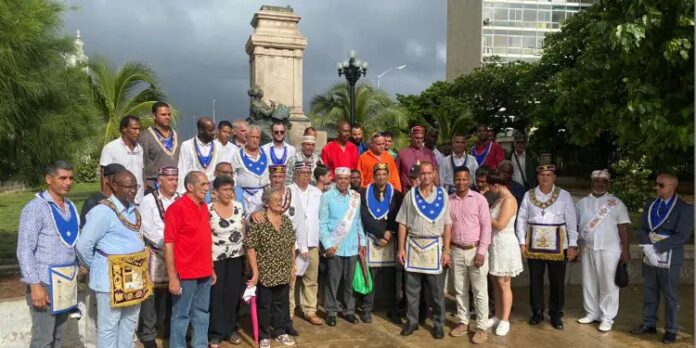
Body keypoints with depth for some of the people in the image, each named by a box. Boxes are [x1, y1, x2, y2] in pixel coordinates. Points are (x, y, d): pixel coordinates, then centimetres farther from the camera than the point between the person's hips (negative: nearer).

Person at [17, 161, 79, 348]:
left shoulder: (71, 207, 8)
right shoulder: (35, 208, -11)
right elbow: (24, 251, -14)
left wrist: (73, 277, 12)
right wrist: (35, 285, -18)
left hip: (66, 281, 6)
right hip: (45, 281, -6)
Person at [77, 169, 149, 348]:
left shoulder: (133, 209, 8)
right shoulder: (103, 211, -17)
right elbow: (83, 245, -16)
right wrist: (96, 267, 0)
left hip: (133, 276, 8)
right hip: (111, 277, -8)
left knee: (129, 322, 18)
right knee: (109, 325, 6)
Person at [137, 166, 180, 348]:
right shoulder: (149, 200, -3)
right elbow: (149, 230, -11)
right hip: (155, 254, -3)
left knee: (170, 291, 9)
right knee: (152, 293, -1)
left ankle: (168, 329, 24)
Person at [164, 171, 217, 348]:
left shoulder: (204, 207, 9)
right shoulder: (177, 208, -13)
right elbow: (168, 244, -15)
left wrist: (211, 268, 16)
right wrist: (172, 276, -17)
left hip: (204, 273, 7)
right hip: (185, 273, -7)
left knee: (202, 313, 16)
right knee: (181, 315, 6)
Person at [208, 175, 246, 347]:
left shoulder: (238, 207, 2)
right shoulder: (208, 210, -10)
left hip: (236, 257, 4)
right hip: (216, 258, -3)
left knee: (233, 294, 9)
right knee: (216, 295, 3)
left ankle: (230, 329, 23)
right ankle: (215, 332, 16)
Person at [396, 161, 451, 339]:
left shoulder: (442, 194, 1)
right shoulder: (410, 195, 3)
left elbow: (447, 225, 0)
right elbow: (403, 224, 3)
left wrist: (446, 251, -4)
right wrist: (401, 248, -2)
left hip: (434, 246, -1)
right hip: (413, 246, 1)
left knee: (437, 290, 6)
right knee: (412, 288, 8)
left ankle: (438, 324, 20)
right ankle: (412, 321, 22)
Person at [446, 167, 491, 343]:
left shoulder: (479, 199, -5)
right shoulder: (448, 200, 4)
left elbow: (486, 226, -7)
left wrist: (481, 251, -12)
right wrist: (446, 248, 3)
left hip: (476, 250, -3)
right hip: (456, 251, 3)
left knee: (479, 291, 2)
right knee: (460, 290, 12)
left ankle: (481, 327, 12)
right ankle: (463, 322, 26)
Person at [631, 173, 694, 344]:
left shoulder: (685, 209, -7)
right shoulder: (649, 205, 9)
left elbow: (682, 236, -15)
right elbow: (643, 229, 6)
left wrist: (656, 248, -19)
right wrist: (647, 247, -12)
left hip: (669, 259, -5)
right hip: (649, 257, 5)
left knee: (670, 295, 5)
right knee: (649, 293, 12)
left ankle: (671, 330, 16)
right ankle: (649, 324, 24)